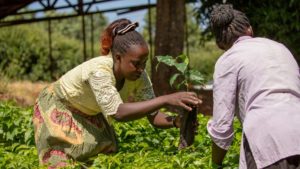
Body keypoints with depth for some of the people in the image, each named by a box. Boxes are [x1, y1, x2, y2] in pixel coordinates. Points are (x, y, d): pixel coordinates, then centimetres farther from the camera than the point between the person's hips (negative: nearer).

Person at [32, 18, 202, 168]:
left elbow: (153, 116, -21)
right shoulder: (99, 70, -41)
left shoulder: (138, 76, -23)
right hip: (57, 107, -6)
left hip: (89, 113, 6)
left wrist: (176, 121, -44)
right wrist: (166, 99, -59)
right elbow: (118, 112, -53)